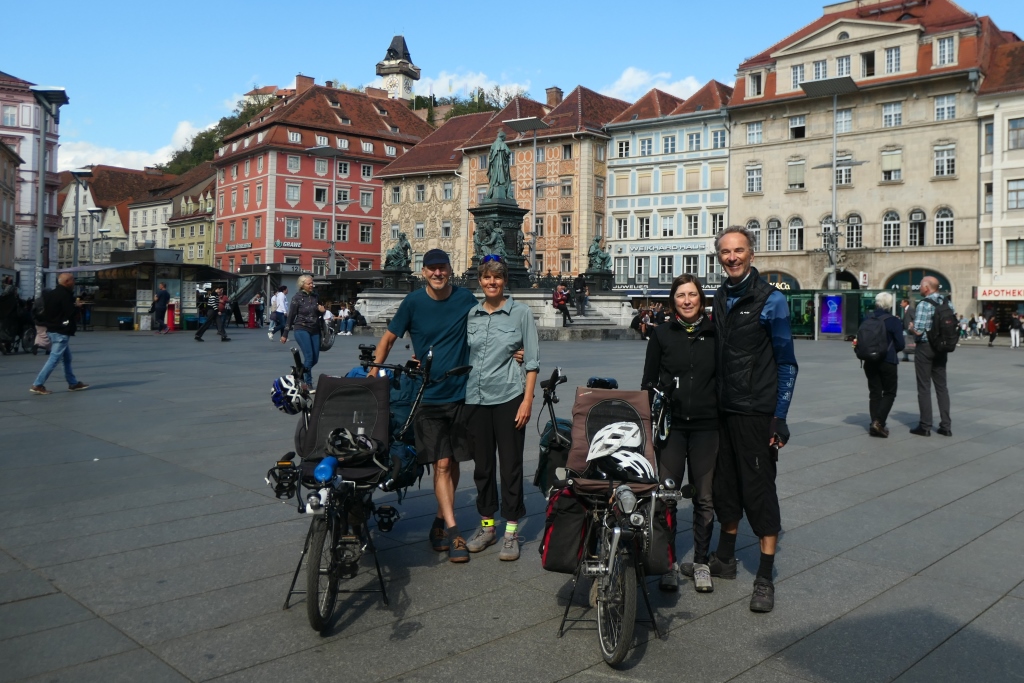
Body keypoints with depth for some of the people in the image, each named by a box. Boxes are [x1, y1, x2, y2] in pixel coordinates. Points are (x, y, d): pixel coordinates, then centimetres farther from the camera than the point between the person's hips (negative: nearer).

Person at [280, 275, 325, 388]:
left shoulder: (315, 297, 10)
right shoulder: (297, 298, -5)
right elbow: (291, 316, -4)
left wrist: (322, 310, 0)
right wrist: (285, 334, -3)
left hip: (315, 330, 6)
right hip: (302, 329, -6)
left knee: (315, 358, 6)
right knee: (309, 357, -12)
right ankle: (308, 384, 1)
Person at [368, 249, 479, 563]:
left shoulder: (465, 299, 0)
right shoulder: (413, 302, -3)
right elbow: (388, 338, 5)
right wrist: (372, 375, 1)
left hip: (461, 393, 2)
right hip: (427, 396, -2)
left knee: (453, 462, 10)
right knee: (441, 464, -6)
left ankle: (440, 521, 27)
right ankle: (452, 531, -2)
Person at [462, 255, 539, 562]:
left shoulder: (520, 312, -1)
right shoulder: (471, 314, 9)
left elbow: (532, 361, -3)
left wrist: (527, 400, -9)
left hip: (509, 397, -3)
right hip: (476, 398, 4)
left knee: (510, 465, 1)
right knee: (482, 464, 11)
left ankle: (511, 530, 12)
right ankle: (487, 525, 25)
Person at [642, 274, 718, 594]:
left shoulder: (715, 334, 5)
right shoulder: (661, 334, 5)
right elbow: (648, 381, 8)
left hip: (706, 426, 0)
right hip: (670, 425, 0)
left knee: (704, 498, 6)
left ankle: (701, 563, 20)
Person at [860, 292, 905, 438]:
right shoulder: (893, 321, -11)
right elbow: (900, 344, -9)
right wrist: (892, 351, 11)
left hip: (870, 361, 4)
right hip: (888, 361, -4)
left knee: (874, 393, 12)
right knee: (889, 393, 6)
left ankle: (875, 424, 10)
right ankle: (879, 422, -8)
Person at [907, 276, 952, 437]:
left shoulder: (924, 304, -17)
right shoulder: (947, 304, 6)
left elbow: (918, 331, -21)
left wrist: (911, 326, -1)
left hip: (925, 348, -6)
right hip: (941, 349, 7)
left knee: (924, 387, 0)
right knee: (941, 386, 12)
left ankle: (925, 426, 3)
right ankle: (946, 425, 13)